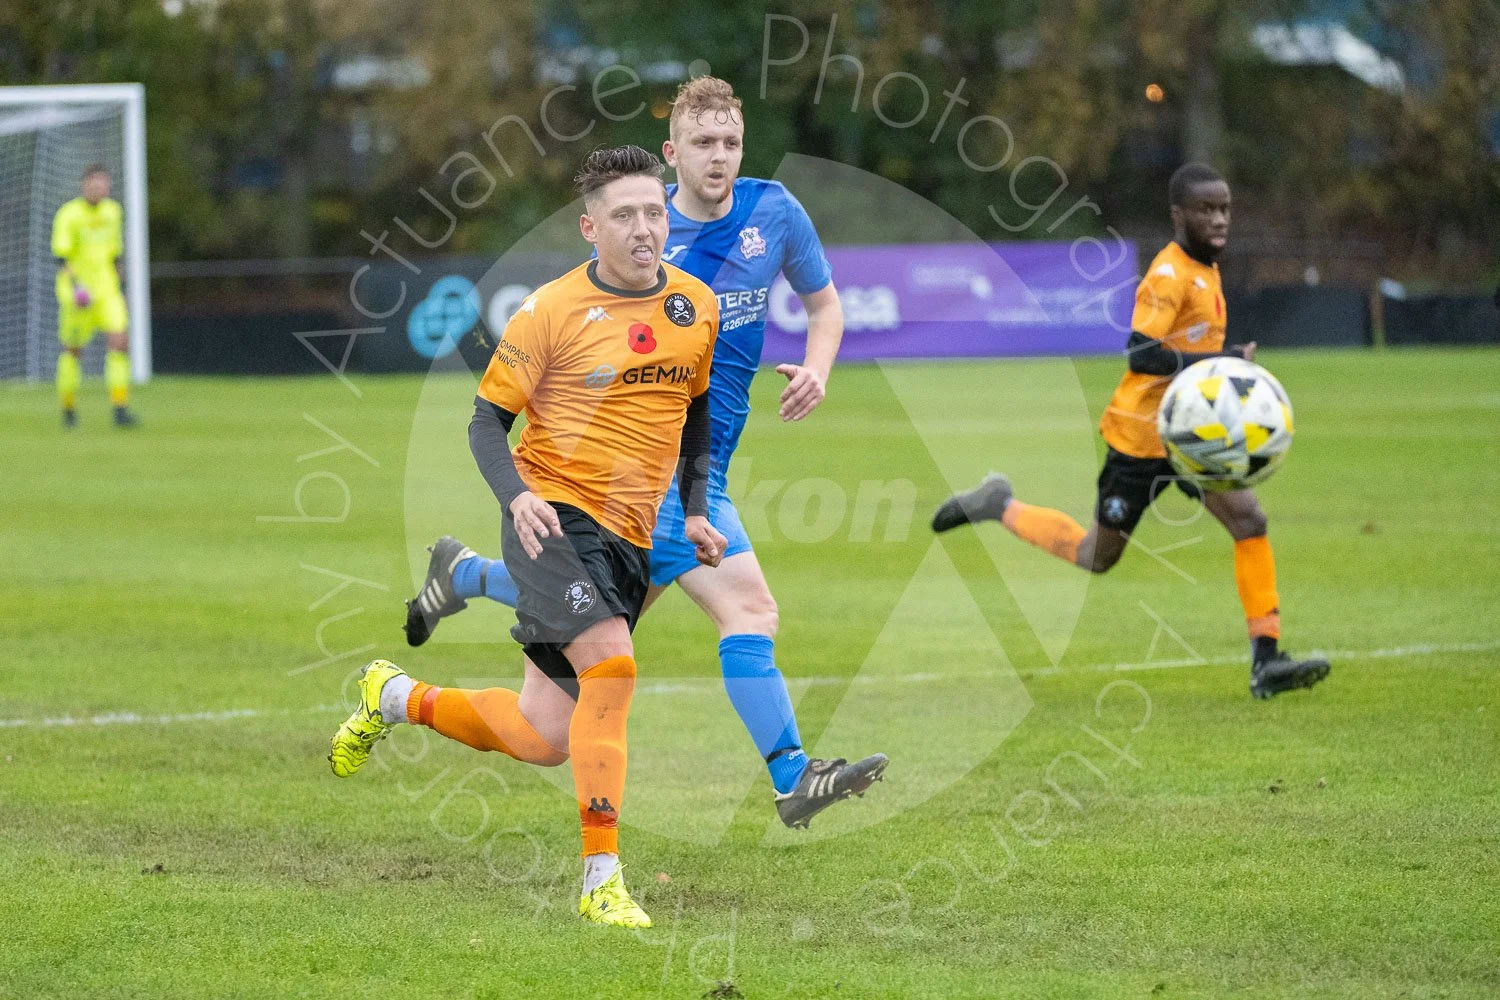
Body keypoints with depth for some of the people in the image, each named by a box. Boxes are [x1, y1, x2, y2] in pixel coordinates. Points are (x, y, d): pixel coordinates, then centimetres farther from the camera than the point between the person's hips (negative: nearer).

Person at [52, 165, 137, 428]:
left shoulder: (112, 211, 9)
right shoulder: (69, 215, -9)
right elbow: (61, 255, -16)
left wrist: (117, 286, 22)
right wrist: (74, 285, -31)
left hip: (106, 290, 4)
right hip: (77, 293, -4)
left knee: (119, 342, -12)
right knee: (73, 349, 4)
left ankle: (120, 407, -13)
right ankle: (68, 407, 23)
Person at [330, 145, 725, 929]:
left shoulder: (698, 307, 6)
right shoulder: (552, 311, -8)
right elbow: (486, 420, -3)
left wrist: (695, 511, 11)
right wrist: (516, 496, -21)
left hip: (630, 539, 6)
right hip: (554, 517, -6)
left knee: (543, 740, 6)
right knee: (611, 664, -28)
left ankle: (399, 699, 34)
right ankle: (601, 879, -22)